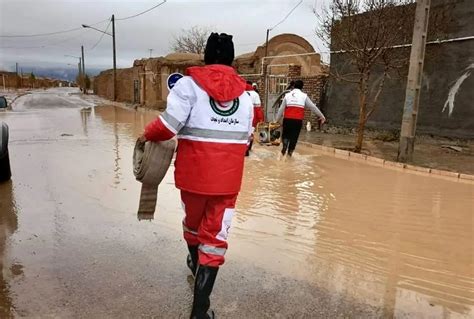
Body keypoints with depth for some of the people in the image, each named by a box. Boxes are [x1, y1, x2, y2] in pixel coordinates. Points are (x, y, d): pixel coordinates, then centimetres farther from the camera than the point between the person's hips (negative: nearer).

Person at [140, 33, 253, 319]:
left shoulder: (190, 84, -6)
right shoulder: (244, 92, 7)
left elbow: (168, 126, -15)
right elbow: (245, 138, 8)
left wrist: (148, 135, 6)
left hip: (195, 170, -1)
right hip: (229, 176, 2)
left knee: (193, 219, 26)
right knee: (215, 235, 7)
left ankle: (195, 263, 53)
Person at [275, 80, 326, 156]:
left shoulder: (287, 95, 10)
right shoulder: (304, 96, 6)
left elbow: (281, 109, 11)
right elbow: (313, 107, 10)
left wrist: (277, 120, 19)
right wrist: (322, 116, 18)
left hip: (287, 119, 1)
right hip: (298, 120, -1)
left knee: (285, 134, 18)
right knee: (294, 137, 9)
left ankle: (285, 145, -10)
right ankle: (290, 152, 10)